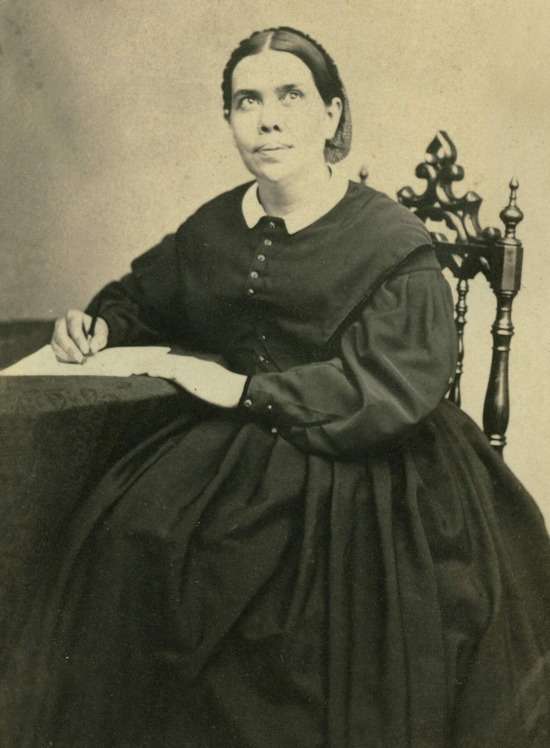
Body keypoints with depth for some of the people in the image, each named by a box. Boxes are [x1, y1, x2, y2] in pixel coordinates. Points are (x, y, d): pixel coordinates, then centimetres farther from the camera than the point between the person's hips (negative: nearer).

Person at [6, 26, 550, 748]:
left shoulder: (390, 240, -7)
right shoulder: (214, 226, 8)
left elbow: (392, 386, -17)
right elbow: (145, 295, 28)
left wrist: (244, 391, -16)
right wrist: (100, 323, 4)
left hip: (353, 456, -4)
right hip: (236, 443, 5)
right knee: (130, 530, -17)